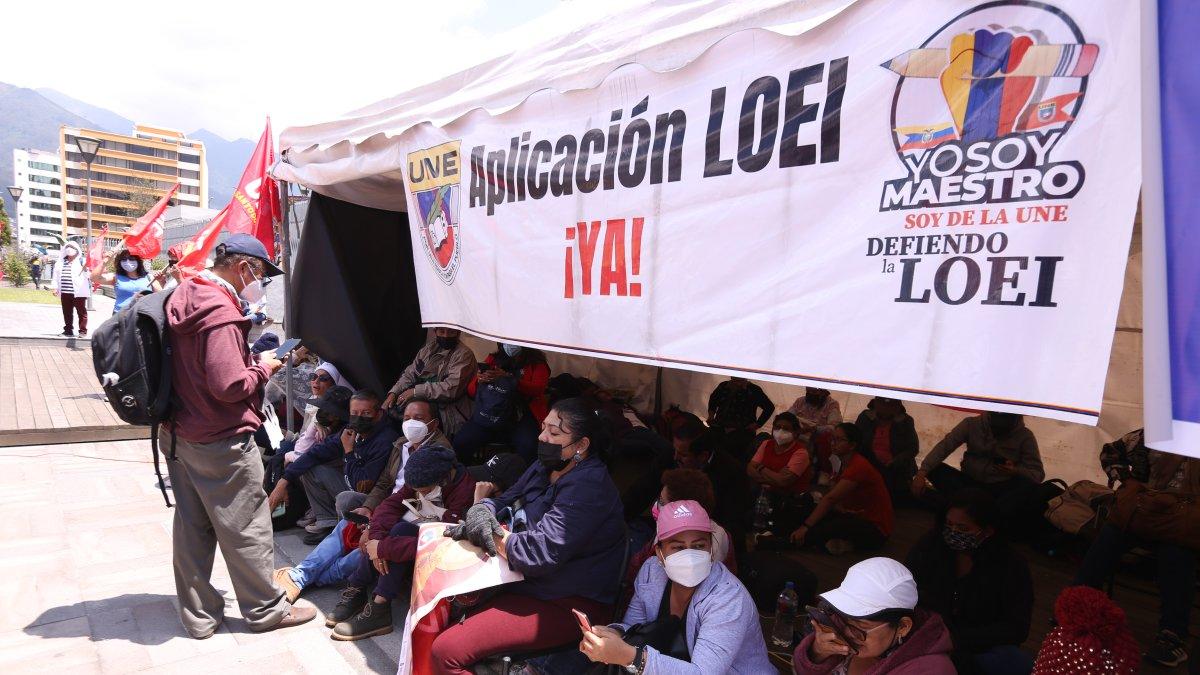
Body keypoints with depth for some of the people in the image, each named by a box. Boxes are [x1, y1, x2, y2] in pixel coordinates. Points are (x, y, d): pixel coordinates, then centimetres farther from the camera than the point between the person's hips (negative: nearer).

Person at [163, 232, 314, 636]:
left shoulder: (184, 298, 7)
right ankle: (266, 610, 20)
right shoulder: (220, 312, -22)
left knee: (192, 527, 16)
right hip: (222, 443, -9)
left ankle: (198, 615, 28)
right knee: (247, 528, 5)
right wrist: (263, 369, -10)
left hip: (181, 434, 9)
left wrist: (249, 357, 8)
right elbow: (229, 386, -26)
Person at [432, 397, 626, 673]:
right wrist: (480, 512, -8)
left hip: (565, 606, -9)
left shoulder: (588, 488, -20)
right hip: (525, 585, 9)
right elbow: (503, 502, 15)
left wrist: (493, 534, -11)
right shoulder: (544, 469, 10)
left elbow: (539, 552, -26)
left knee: (446, 650, -21)